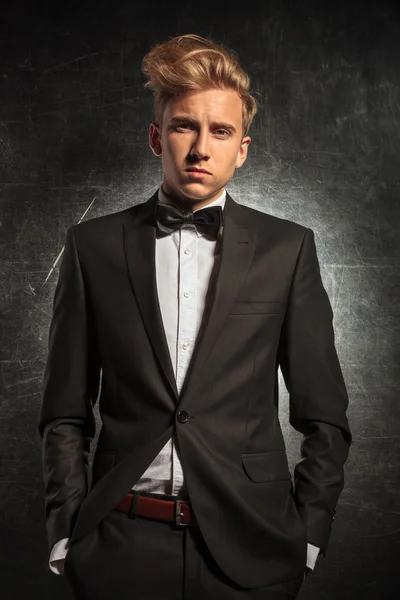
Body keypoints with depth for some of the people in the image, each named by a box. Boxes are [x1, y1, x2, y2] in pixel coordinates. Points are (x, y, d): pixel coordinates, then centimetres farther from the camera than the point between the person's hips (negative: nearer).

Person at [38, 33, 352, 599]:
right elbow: (66, 414, 4)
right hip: (120, 550, 1)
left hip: (249, 550, 0)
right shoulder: (93, 246, 2)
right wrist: (67, 536, -2)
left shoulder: (288, 248, 1)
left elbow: (324, 418, 3)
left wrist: (307, 538, -1)